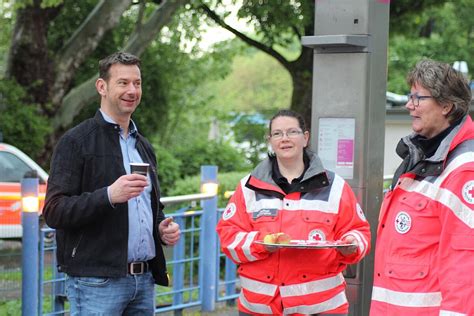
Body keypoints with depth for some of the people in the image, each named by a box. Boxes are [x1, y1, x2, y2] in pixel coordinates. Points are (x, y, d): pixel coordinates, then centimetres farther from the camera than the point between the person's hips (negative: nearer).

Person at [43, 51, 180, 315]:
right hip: (96, 283, -7)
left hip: (144, 281, 7)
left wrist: (163, 228, 7)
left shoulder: (143, 146, 18)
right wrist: (109, 195, -25)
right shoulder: (76, 142, -4)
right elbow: (54, 211, -12)